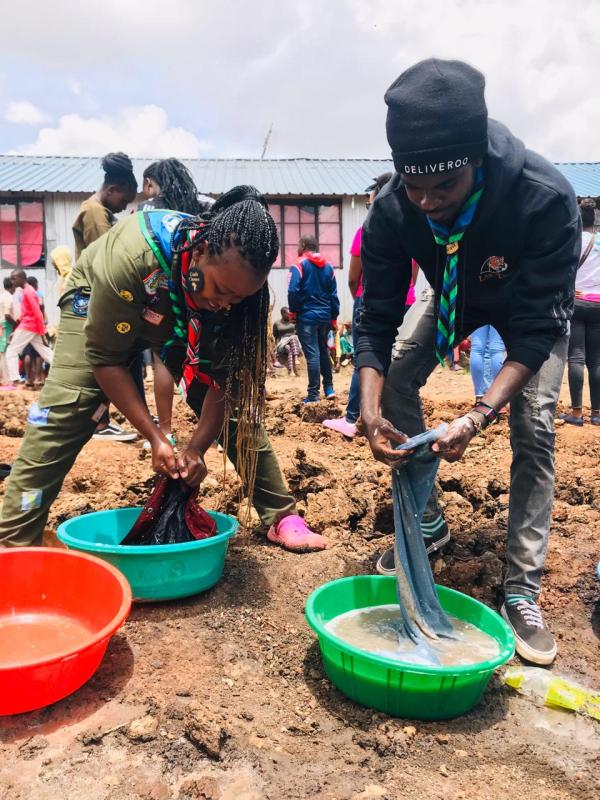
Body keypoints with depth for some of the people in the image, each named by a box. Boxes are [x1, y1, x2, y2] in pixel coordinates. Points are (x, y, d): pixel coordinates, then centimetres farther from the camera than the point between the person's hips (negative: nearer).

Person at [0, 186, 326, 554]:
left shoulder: (238, 282, -29)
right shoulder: (131, 255, -42)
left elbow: (225, 376, -21)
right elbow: (106, 358, -32)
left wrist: (197, 448, -28)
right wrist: (156, 439, -33)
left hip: (187, 324, 3)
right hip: (101, 307, -2)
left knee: (236, 405, -9)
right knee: (62, 412, -19)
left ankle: (282, 517, 3)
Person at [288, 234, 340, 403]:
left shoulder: (299, 265, -7)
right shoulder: (328, 267, 9)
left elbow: (293, 291, -17)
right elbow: (334, 294, 9)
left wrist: (293, 311, -2)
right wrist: (334, 317, 15)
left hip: (306, 317, -5)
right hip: (325, 316, 5)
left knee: (312, 354, -4)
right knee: (323, 351, 19)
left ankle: (313, 394, -2)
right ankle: (329, 387, 23)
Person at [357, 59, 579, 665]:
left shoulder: (546, 197, -40)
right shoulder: (392, 211, -30)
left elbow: (536, 327, -35)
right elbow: (376, 319, -26)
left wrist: (480, 414, -47)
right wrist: (371, 411, -40)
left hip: (531, 306, -3)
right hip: (457, 297, 3)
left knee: (533, 427, -14)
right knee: (395, 381, -11)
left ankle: (521, 590, -4)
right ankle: (425, 519, 9)